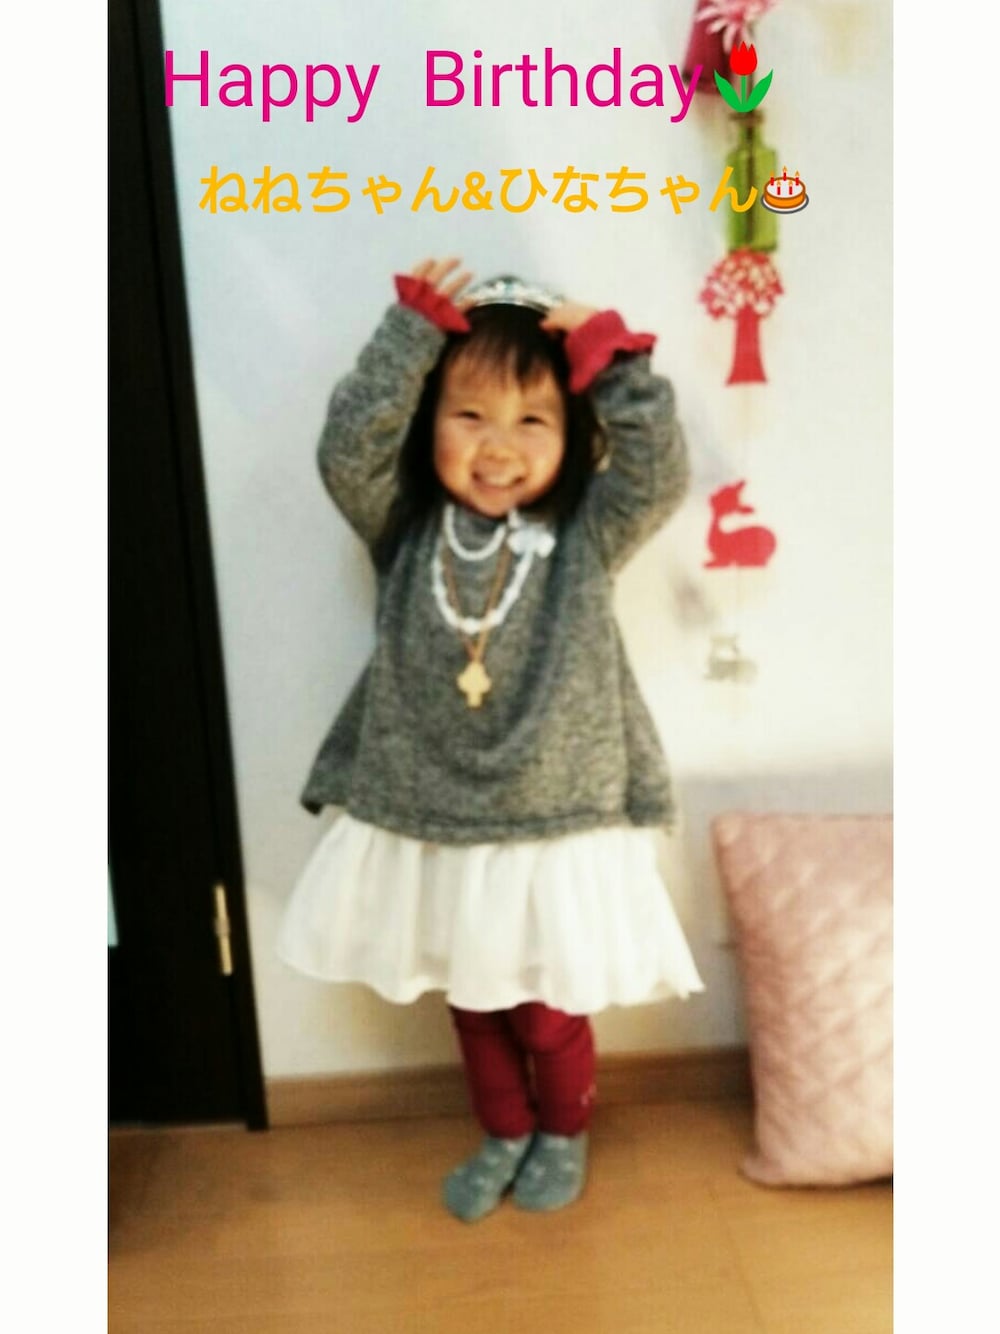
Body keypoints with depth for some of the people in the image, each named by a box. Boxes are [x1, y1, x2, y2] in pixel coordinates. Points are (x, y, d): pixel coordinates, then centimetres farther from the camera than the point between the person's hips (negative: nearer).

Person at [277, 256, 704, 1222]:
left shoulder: (586, 537, -7)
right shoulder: (405, 533, -4)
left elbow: (659, 473, -21)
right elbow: (348, 449, -18)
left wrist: (613, 358, -24)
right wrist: (414, 329, -21)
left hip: (555, 829, -2)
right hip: (432, 828, 2)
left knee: (551, 1014, 17)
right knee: (474, 1006, 22)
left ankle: (564, 1134, 47)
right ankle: (504, 1135, 49)